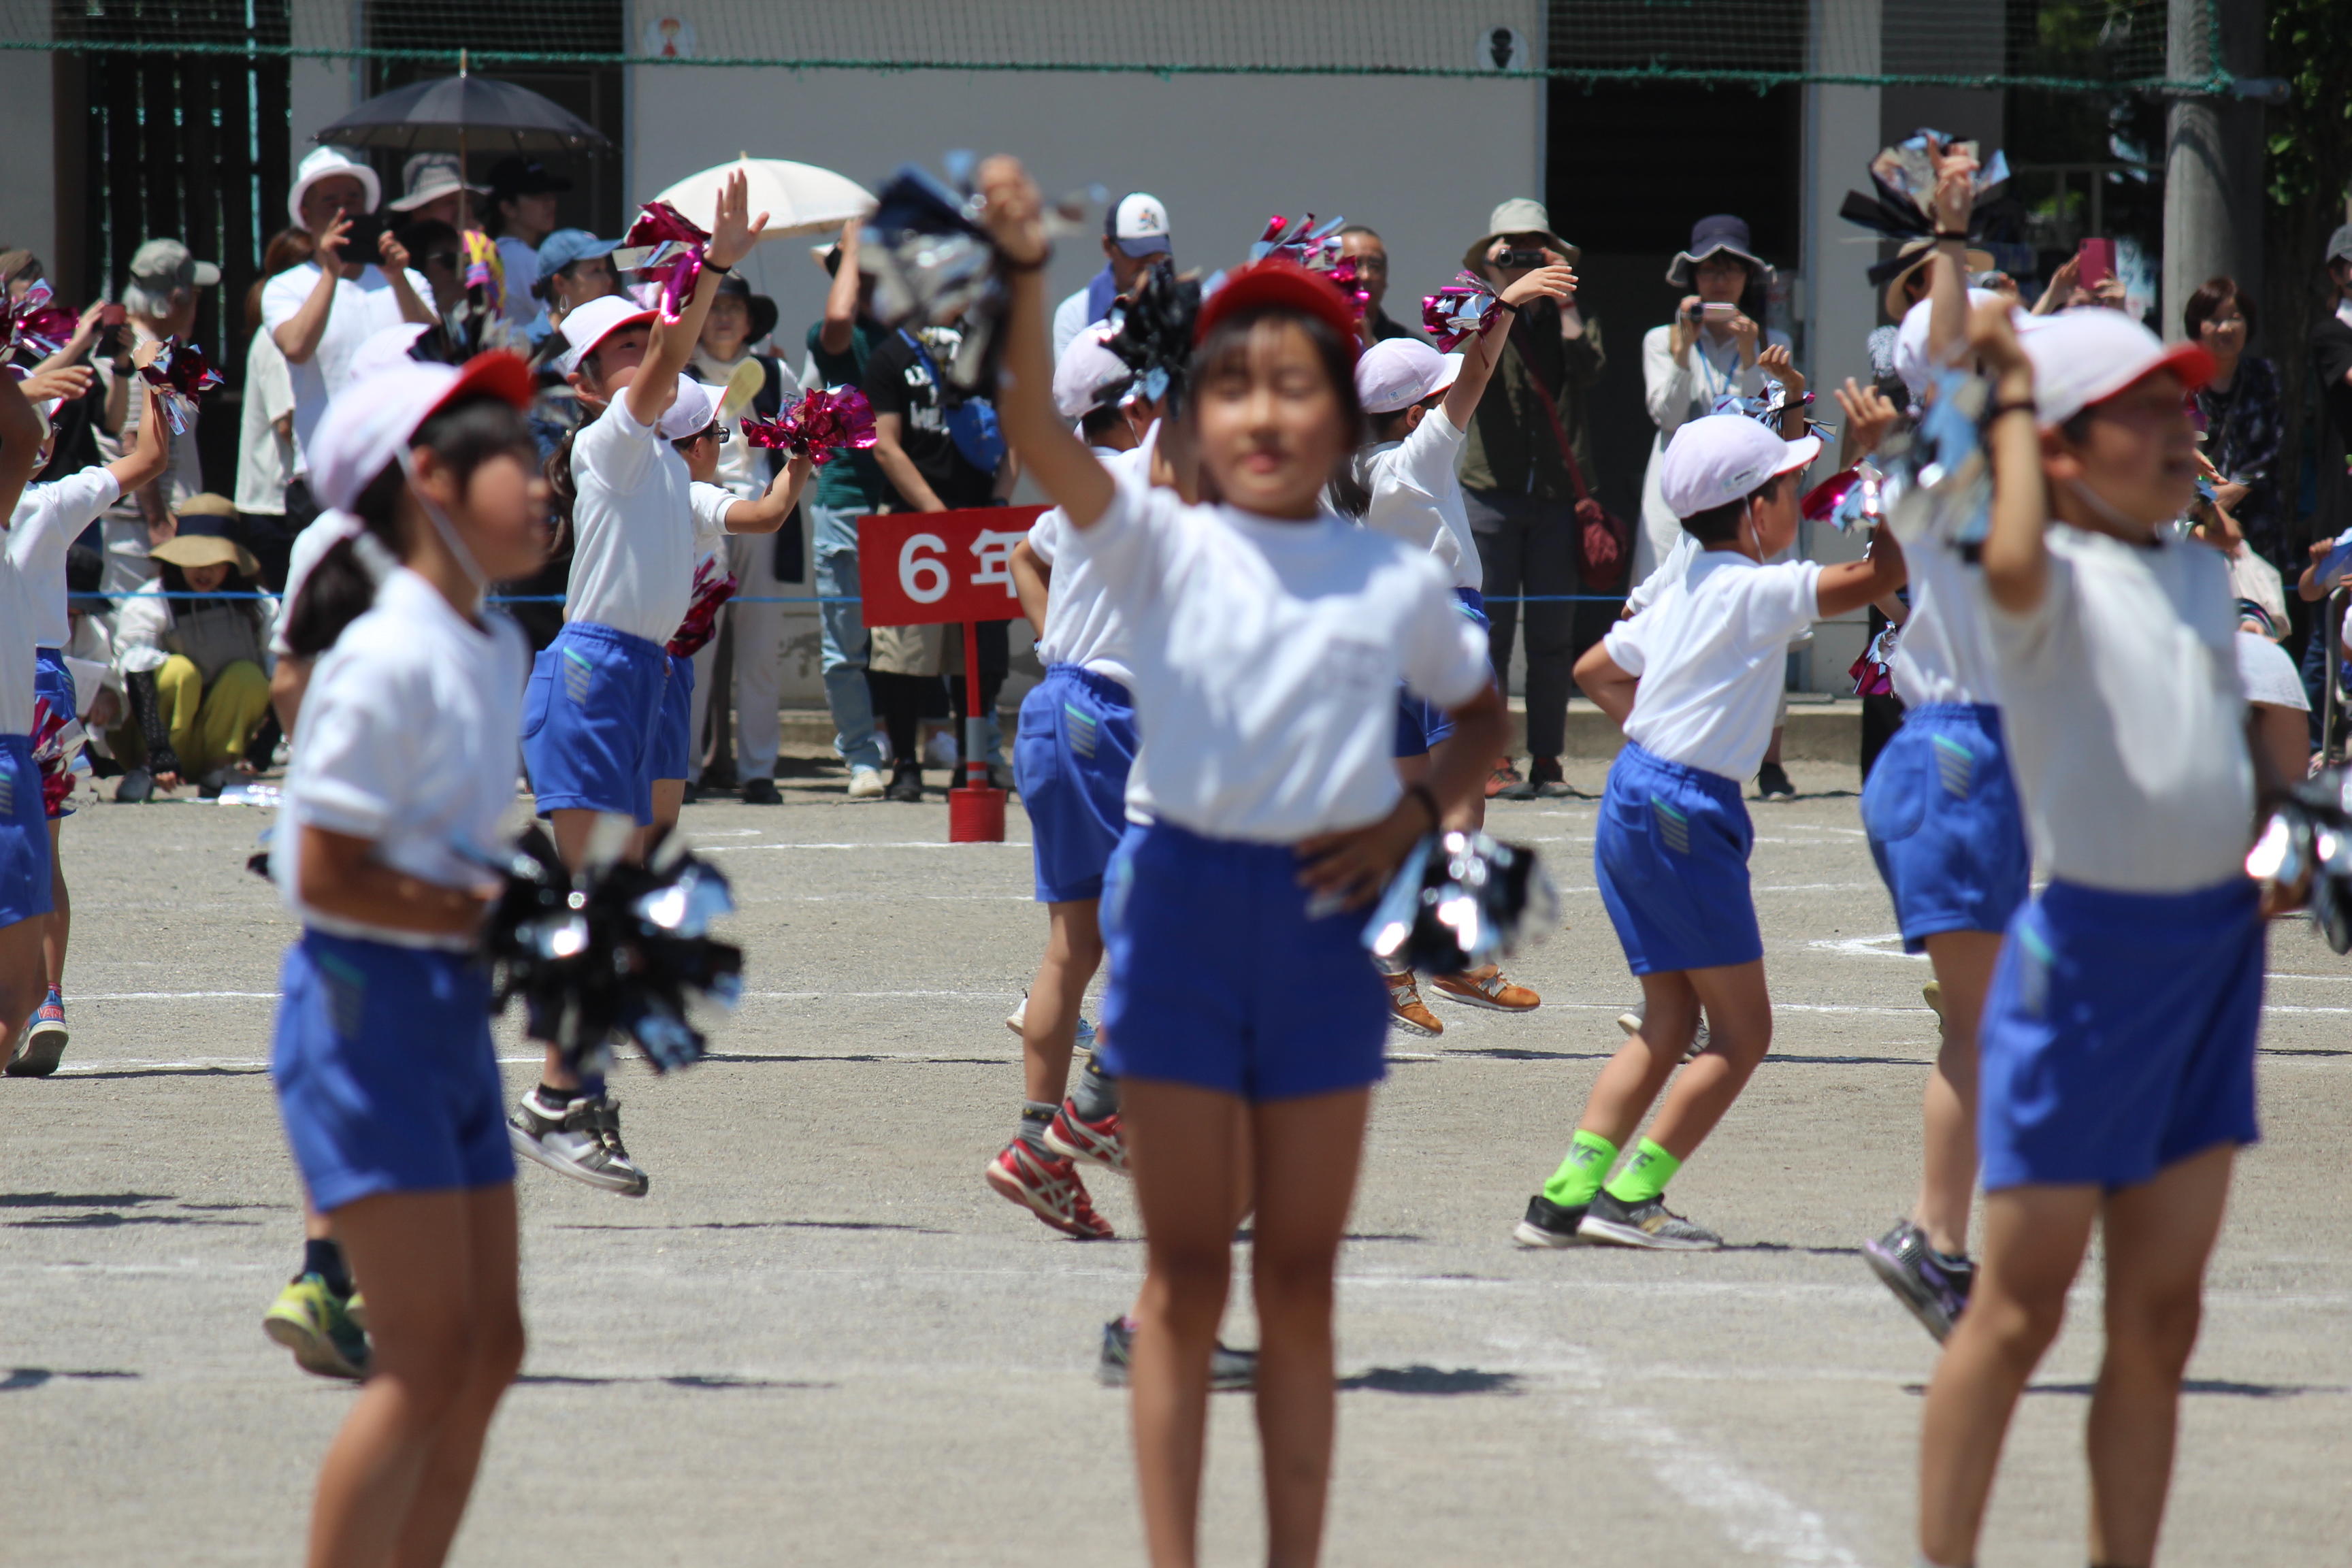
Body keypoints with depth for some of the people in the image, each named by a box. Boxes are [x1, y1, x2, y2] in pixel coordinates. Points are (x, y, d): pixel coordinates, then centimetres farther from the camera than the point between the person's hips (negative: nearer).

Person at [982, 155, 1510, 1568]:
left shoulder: (1398, 582, 5)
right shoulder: (1164, 547, -2)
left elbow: (1486, 715, 21)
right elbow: (1041, 433, -19)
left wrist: (1414, 816, 1)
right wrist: (1026, 278, -34)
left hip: (1326, 920, 2)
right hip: (1185, 905, -2)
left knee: (1300, 1280, 8)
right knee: (1187, 1276, 2)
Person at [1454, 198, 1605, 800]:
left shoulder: (1568, 320, 13)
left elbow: (1588, 371, -7)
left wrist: (1565, 301, -7)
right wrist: (1499, 293, -14)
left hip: (1558, 496, 2)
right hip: (1491, 493, -2)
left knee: (1553, 637, 2)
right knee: (1491, 631, -4)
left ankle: (1547, 760, 6)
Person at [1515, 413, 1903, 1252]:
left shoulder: (1683, 594, 14)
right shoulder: (1754, 591, -13)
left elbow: (1596, 671, 26)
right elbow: (1880, 575, -20)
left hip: (1635, 799, 9)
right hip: (1684, 812, -9)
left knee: (1670, 1020, 13)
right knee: (1742, 1029, -2)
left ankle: (1568, 1193, 6)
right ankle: (1631, 1196, -5)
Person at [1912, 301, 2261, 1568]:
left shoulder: (2203, 575, 15)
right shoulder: (2057, 579, -9)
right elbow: (2013, 566, -33)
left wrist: (2274, 846, 13)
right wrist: (2013, 399, -20)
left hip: (2218, 945, 7)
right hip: (2090, 948, -7)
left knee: (2159, 1322, 9)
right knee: (2021, 1310, -3)